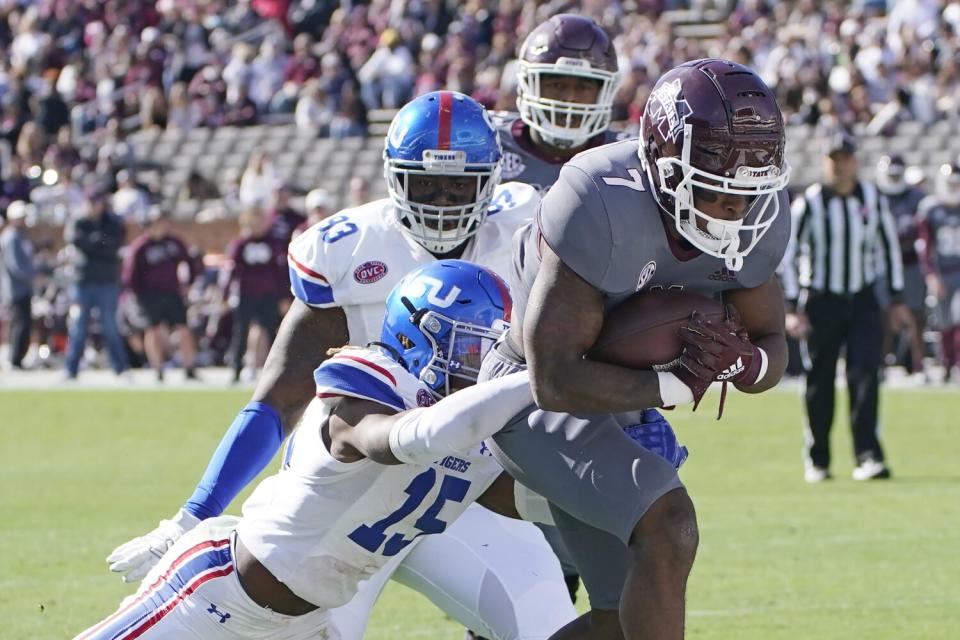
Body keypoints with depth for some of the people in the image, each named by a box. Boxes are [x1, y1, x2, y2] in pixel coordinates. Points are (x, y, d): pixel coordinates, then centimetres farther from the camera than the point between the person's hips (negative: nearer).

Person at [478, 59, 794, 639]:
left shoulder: (758, 219, -12)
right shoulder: (601, 205, -33)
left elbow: (774, 348, 1)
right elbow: (555, 382, -33)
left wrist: (744, 360, -23)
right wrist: (680, 385, -27)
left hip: (615, 406, 8)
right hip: (530, 397, -8)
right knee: (669, 529, -27)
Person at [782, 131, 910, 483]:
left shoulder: (874, 199, 1)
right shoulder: (809, 203, -8)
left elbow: (890, 246, 12)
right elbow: (787, 254, -6)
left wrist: (897, 300, 10)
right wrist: (793, 307, -12)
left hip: (862, 302, 2)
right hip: (820, 302, -2)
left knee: (865, 375, -12)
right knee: (820, 383, 3)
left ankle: (868, 456, -16)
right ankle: (816, 460, 16)